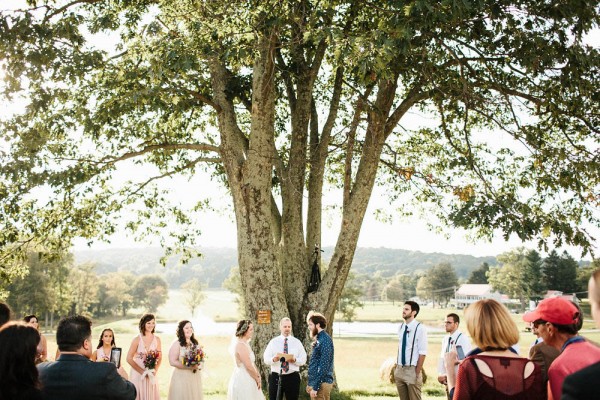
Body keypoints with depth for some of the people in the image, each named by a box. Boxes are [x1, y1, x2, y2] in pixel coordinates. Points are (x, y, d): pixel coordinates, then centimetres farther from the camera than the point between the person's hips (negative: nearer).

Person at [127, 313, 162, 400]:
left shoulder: (157, 339, 1)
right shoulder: (137, 339, -9)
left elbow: (159, 358, 7)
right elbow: (129, 359, -9)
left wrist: (154, 371, -8)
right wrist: (143, 372, -11)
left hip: (151, 375, 3)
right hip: (138, 373, -3)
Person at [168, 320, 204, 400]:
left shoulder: (195, 343, 12)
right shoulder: (177, 344, -8)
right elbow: (172, 362, -15)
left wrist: (199, 365, -1)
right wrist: (190, 366, -19)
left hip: (195, 377, 6)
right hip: (181, 377, -6)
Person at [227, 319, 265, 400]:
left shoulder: (245, 344, 11)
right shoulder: (241, 345, -19)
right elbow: (249, 367, -19)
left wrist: (258, 375, 4)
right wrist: (257, 379, -7)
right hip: (243, 380, -10)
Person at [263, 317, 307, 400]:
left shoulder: (297, 342, 8)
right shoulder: (273, 342, 6)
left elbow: (303, 360, 3)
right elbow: (266, 359, 0)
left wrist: (294, 360, -18)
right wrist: (273, 359, -22)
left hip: (292, 377, 1)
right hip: (276, 377, 0)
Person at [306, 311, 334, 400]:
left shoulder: (325, 340, -16)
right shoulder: (318, 339, 13)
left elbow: (324, 366, -21)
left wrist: (315, 387, -21)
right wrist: (310, 384, 19)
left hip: (321, 383, -9)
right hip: (315, 381, 9)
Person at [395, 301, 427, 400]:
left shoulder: (420, 328, -11)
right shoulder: (401, 327, 7)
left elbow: (422, 353, -12)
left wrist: (417, 373, -13)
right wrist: (396, 368, 10)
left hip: (412, 370, -6)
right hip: (399, 370, 6)